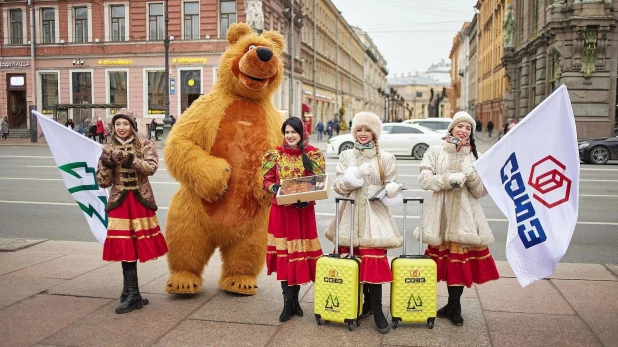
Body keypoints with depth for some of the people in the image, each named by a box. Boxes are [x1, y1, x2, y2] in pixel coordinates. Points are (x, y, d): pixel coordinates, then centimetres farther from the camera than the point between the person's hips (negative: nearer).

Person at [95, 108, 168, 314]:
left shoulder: (145, 146, 2)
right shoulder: (109, 150, 7)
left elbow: (152, 167, -17)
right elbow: (103, 183, 4)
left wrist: (130, 160, -29)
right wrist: (106, 165, -12)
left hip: (141, 201, -1)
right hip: (119, 203, 1)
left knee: (135, 246, 4)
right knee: (125, 248, -1)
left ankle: (130, 292, 19)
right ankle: (132, 295, 5)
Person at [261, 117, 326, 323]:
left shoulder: (313, 154, 2)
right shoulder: (275, 154, 5)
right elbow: (267, 181, 4)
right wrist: (275, 188, -18)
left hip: (304, 210, 0)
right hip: (281, 210, 1)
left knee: (300, 251, 4)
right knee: (283, 252, 2)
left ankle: (294, 300, 19)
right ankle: (289, 301, 10)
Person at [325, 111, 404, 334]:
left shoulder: (386, 158, 5)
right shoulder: (346, 156, 8)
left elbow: (391, 185, 7)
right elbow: (339, 187, 1)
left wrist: (392, 189, -16)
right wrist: (356, 175, -16)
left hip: (375, 214, -2)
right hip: (352, 213, 2)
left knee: (374, 259, -8)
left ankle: (376, 309, 0)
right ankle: (366, 301, 19)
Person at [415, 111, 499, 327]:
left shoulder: (474, 156, 9)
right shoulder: (435, 151, 5)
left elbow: (481, 191, 4)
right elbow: (424, 179, -4)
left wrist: (470, 175, -14)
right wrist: (449, 179, -16)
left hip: (465, 214, 1)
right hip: (441, 213, -1)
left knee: (460, 259, 1)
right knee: (442, 258, 1)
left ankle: (453, 307, 17)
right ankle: (453, 306, 17)